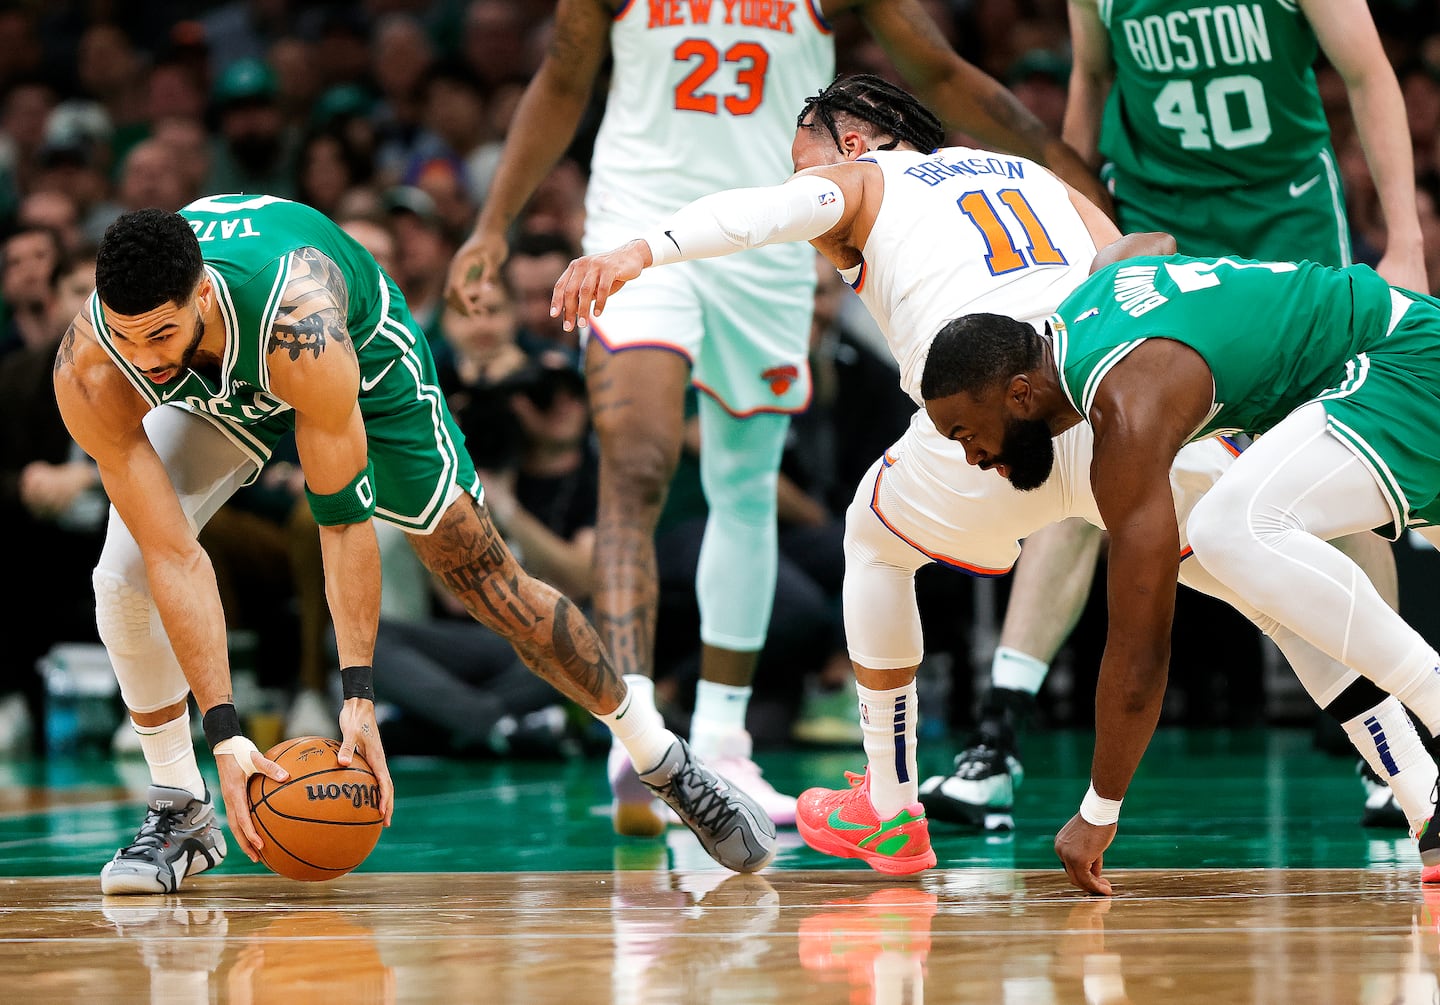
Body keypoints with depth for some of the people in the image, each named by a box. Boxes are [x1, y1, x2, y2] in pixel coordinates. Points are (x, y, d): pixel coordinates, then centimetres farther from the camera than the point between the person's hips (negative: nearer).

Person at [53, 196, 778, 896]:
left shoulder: (302, 324, -46)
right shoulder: (89, 373, -38)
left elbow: (343, 517, -36)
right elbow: (174, 557, -34)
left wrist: (358, 695, -36)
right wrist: (224, 733, -37)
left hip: (362, 349, -2)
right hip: (218, 389, 3)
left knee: (486, 577, -2)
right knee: (125, 572, -18)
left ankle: (666, 762, 15)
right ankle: (180, 813, 0)